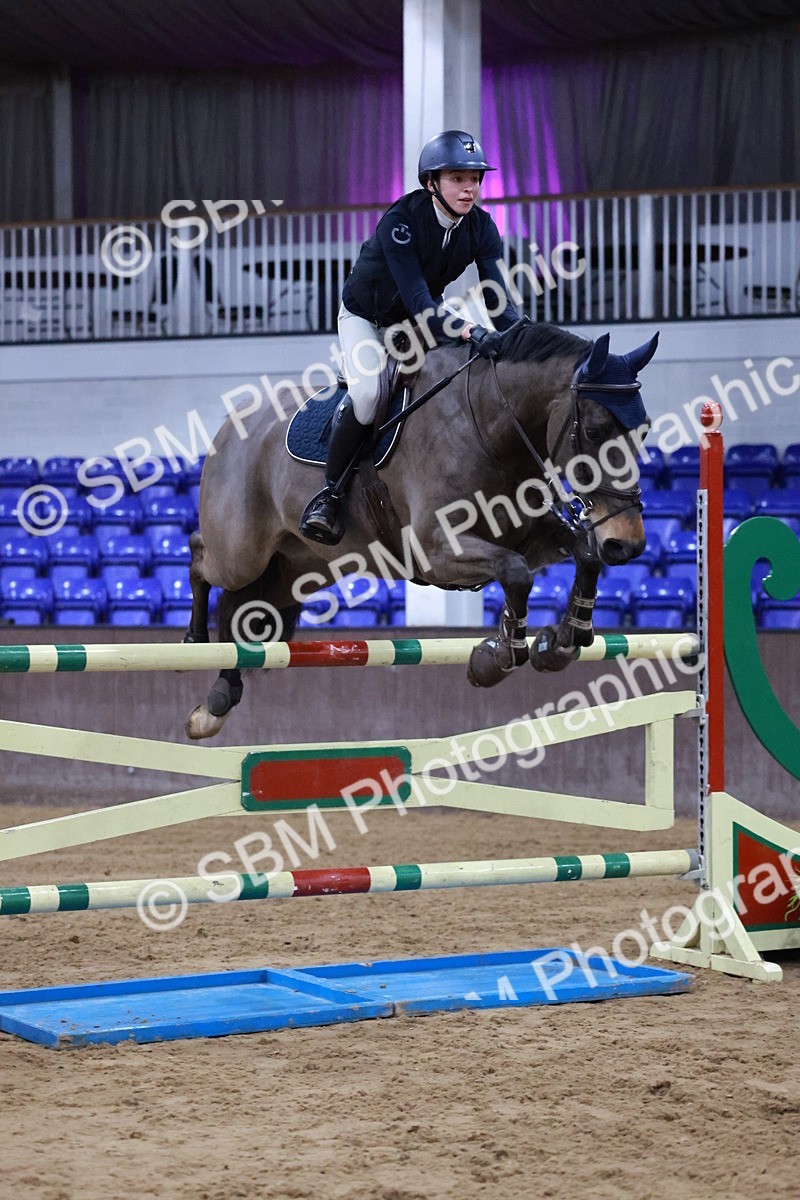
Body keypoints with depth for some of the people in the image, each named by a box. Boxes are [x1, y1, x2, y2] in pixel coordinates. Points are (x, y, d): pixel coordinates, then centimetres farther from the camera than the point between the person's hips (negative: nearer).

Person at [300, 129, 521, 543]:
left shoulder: (481, 228, -15)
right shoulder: (400, 221, -31)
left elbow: (499, 295, -20)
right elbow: (417, 299, -39)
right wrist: (470, 332, -52)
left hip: (426, 316, 6)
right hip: (366, 317, -6)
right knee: (366, 393, -29)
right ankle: (330, 493, -13)